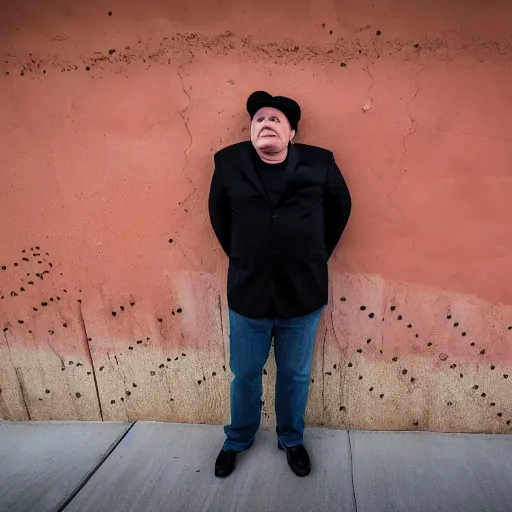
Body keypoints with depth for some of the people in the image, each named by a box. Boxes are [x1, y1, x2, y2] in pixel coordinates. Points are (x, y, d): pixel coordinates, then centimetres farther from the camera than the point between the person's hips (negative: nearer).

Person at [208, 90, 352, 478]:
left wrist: (318, 255, 8)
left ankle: (292, 439, 46)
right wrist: (239, 256, 8)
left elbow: (341, 207, 10)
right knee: (245, 375, 18)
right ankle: (238, 440, 46)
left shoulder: (319, 163, -3)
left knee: (295, 376, 18)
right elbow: (218, 214, 10)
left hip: (303, 294, 0)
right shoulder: (229, 163, -2)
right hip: (247, 293, 1)